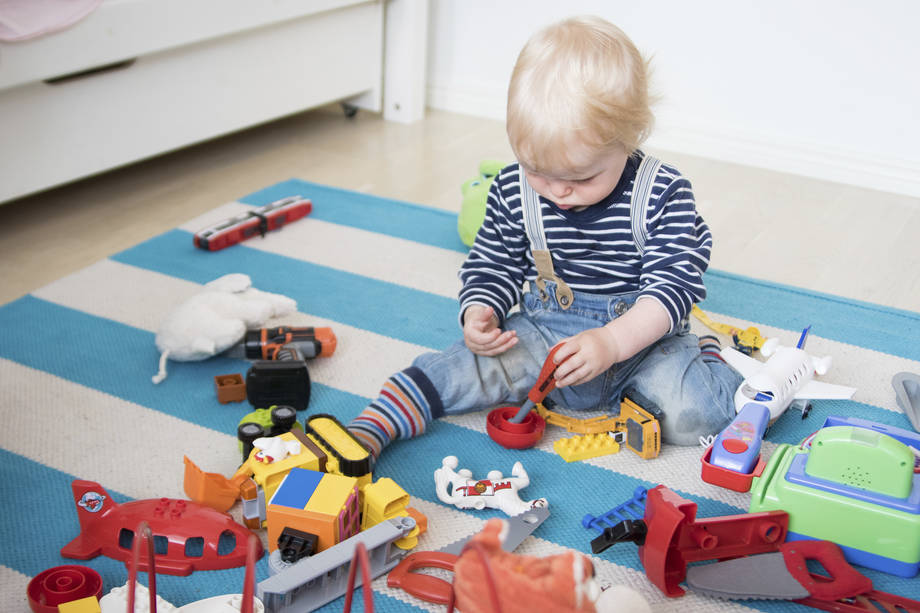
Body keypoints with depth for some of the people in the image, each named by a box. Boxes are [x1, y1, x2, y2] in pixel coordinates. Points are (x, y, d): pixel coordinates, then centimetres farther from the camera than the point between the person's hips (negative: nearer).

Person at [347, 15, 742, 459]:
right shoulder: (513, 190, -6)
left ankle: (705, 357, 8)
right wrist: (477, 313, -14)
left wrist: (612, 343, -33)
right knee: (463, 369, -22)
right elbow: (492, 265, 8)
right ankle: (367, 432, -14)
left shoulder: (663, 195, -15)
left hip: (642, 333, -2)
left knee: (698, 414, -24)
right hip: (544, 331, 2)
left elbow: (674, 283, -18)